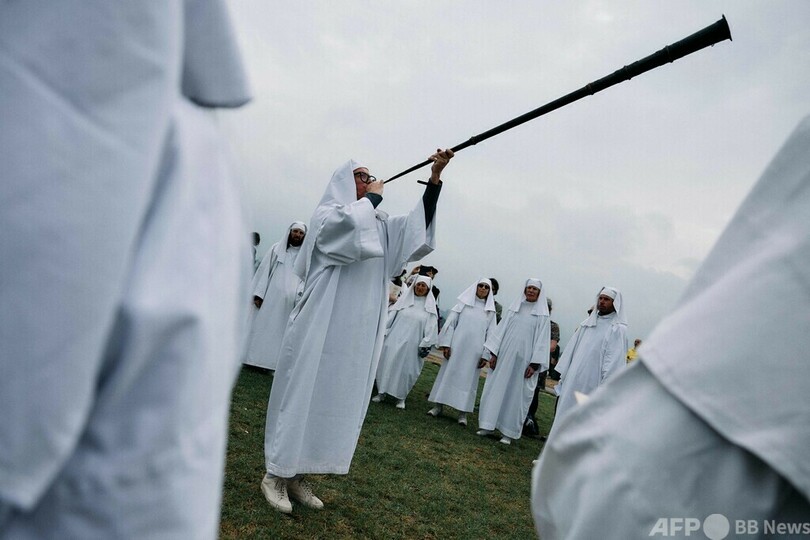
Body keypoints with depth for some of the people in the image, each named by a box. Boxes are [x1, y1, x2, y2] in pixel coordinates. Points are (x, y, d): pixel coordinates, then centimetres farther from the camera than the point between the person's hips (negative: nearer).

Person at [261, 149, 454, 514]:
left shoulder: (380, 224, 17)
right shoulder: (327, 213, 0)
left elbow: (418, 225, 3)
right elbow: (353, 223, -23)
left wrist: (434, 178, -7)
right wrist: (373, 197, -5)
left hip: (358, 331, 6)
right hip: (322, 324, -6)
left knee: (336, 400, 9)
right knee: (302, 395, 0)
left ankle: (297, 475, 21)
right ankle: (275, 475, 14)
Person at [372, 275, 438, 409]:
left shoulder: (430, 306, 0)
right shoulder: (404, 299, 5)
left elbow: (431, 327, -3)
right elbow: (391, 316, 5)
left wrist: (426, 345, -9)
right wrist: (383, 332, 2)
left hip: (412, 344, -1)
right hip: (394, 339, 2)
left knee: (405, 369, 2)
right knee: (386, 364, 4)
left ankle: (401, 397, 17)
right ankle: (382, 392, 19)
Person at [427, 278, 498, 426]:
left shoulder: (490, 310, 7)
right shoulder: (463, 303, 5)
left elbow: (491, 333, 5)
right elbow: (451, 323, 1)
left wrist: (486, 354, -2)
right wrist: (446, 343, -7)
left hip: (474, 351, 1)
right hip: (456, 346, 0)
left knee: (468, 379, 2)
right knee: (448, 373, 3)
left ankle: (462, 412, 6)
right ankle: (439, 405, 12)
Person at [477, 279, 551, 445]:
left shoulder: (542, 315, 2)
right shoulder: (513, 308, 9)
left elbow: (542, 340, -2)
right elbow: (501, 330, 7)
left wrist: (534, 364, -10)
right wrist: (494, 353, 0)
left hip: (524, 360, -2)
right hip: (504, 355, 2)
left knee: (517, 394, 2)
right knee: (496, 388, 3)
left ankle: (508, 431, 10)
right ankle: (488, 424, 11)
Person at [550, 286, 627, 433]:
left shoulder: (618, 329, -6)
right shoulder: (587, 323, 13)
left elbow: (614, 360, -13)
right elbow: (572, 348, 15)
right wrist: (563, 373, 12)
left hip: (591, 385, -6)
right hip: (572, 380, 6)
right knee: (564, 412, 11)